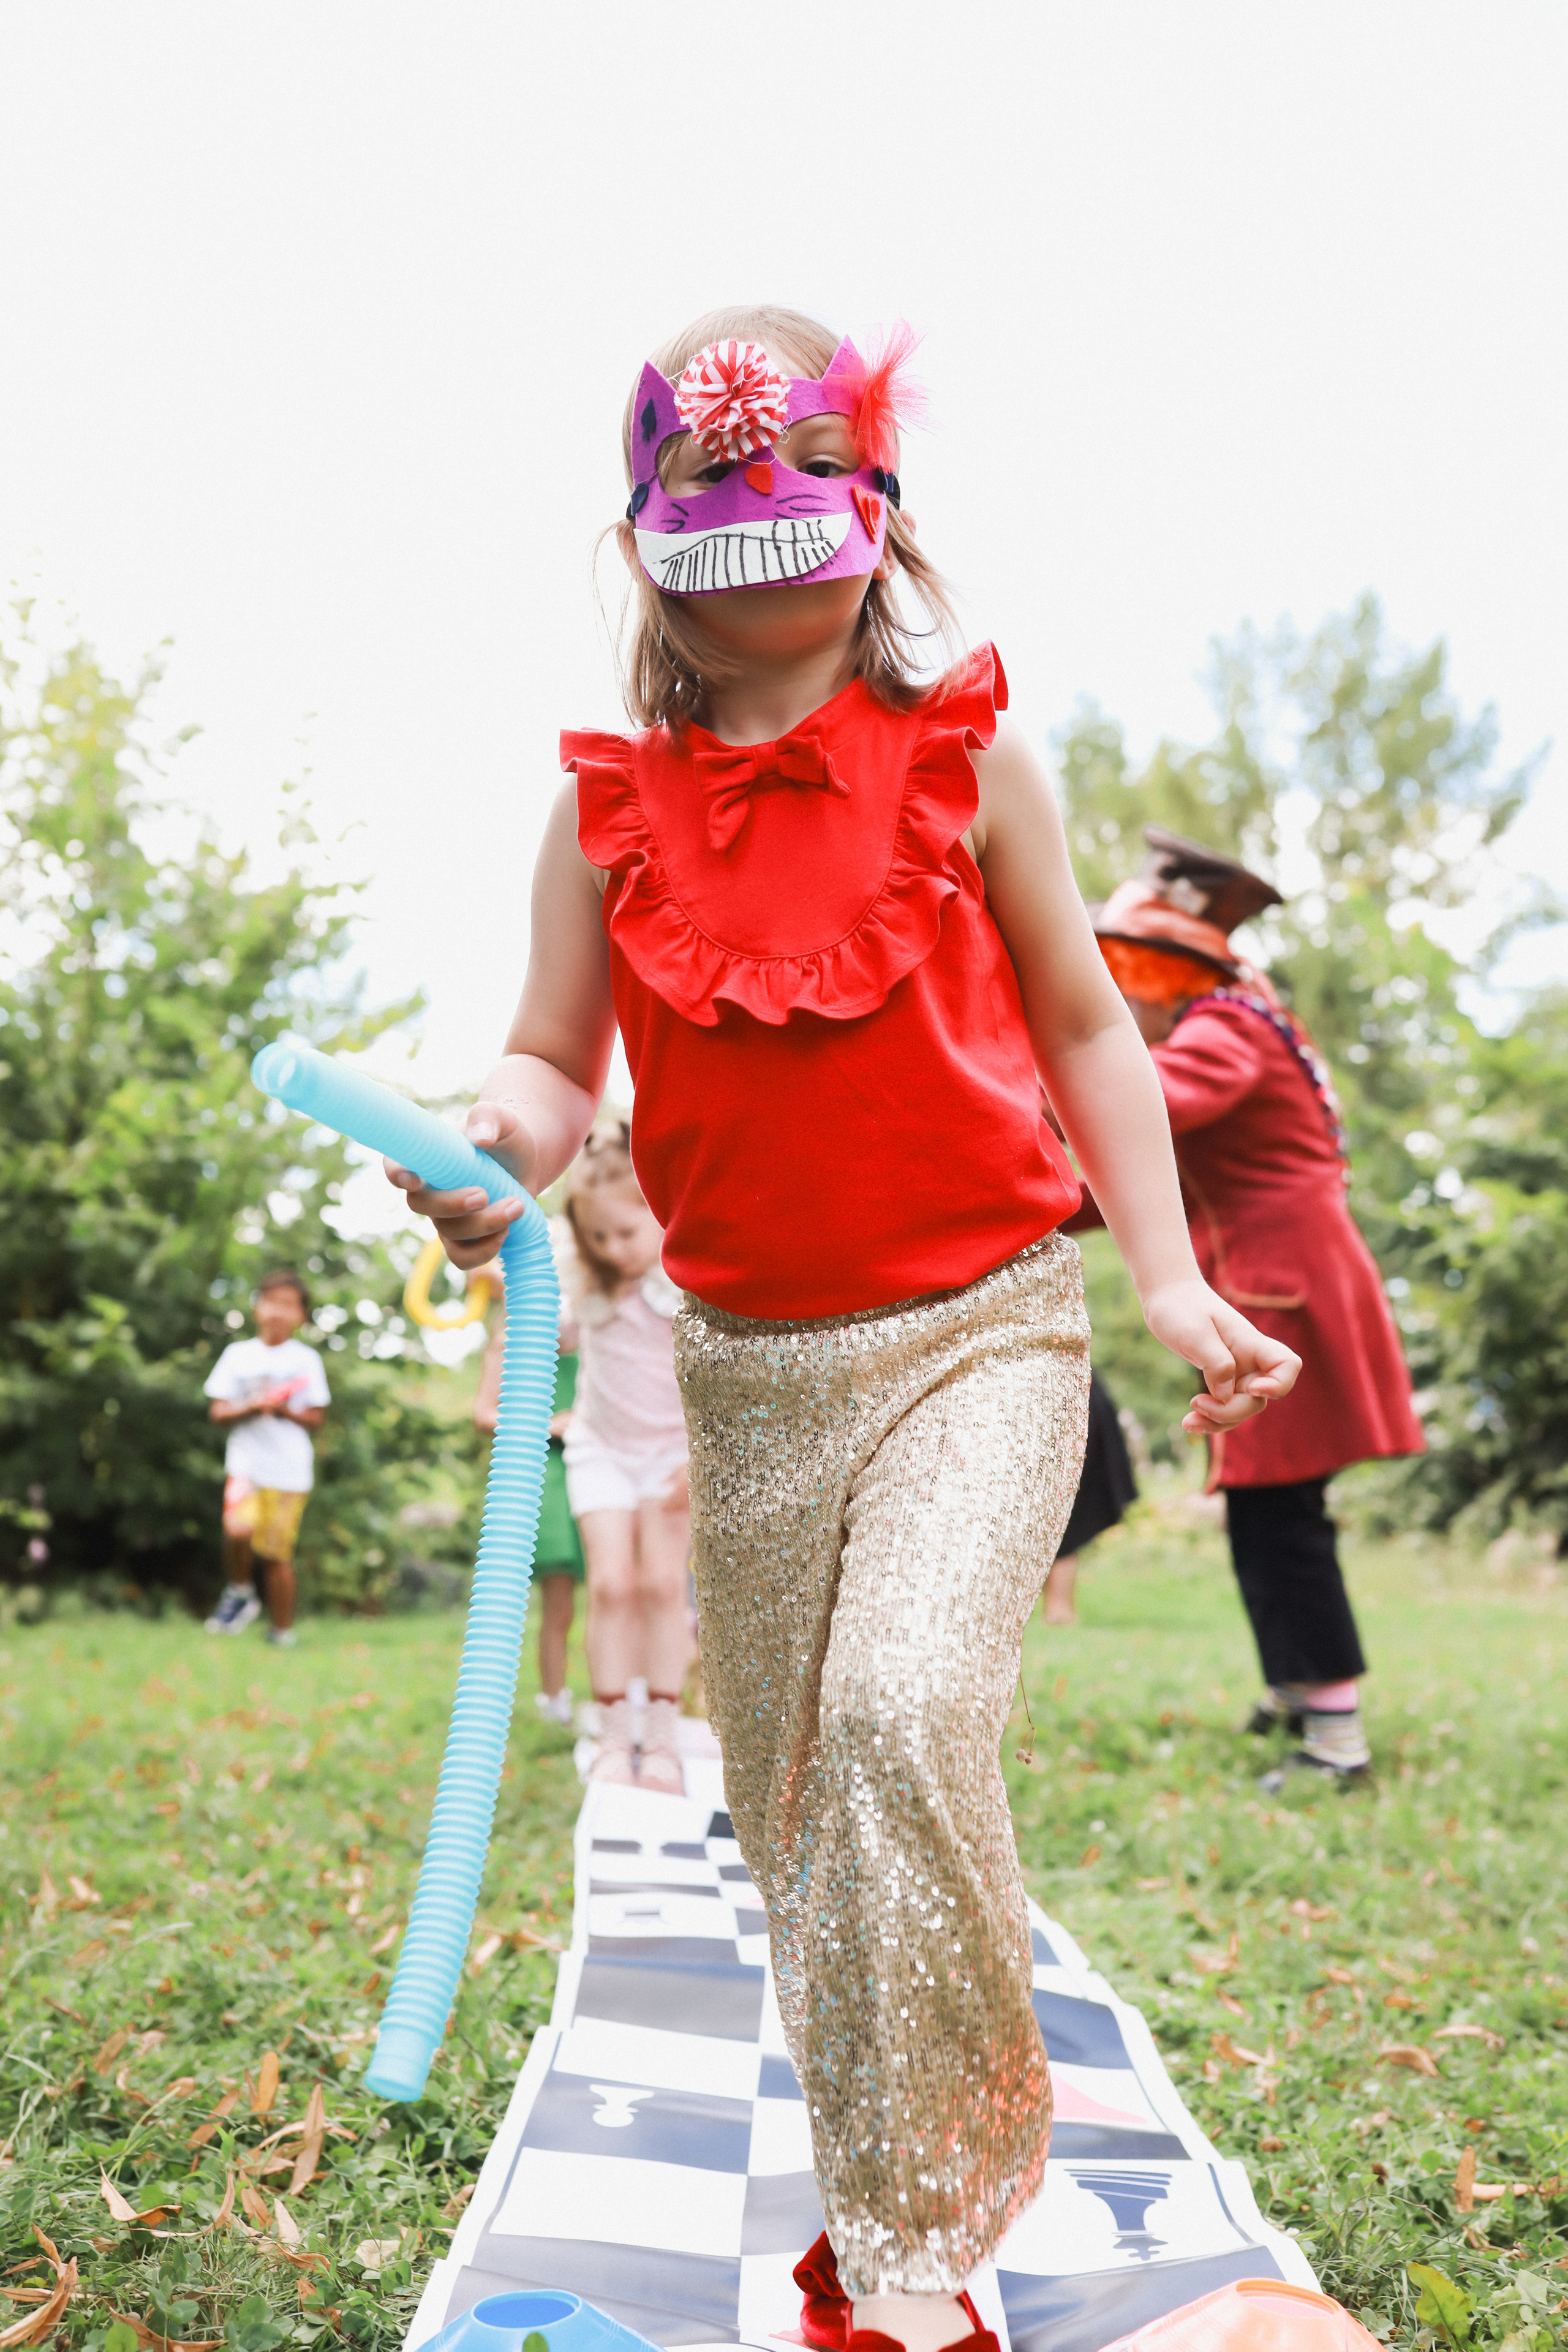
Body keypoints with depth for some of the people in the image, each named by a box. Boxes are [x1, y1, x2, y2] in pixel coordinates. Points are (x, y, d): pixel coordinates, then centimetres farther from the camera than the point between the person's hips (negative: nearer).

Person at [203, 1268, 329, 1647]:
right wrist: (251, 1407, -12)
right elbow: (218, 1413, 6)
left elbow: (316, 1418, 5)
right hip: (246, 1462, 0)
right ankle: (240, 1592, 2)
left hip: (289, 1470, 0)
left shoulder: (306, 1360, 6)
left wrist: (284, 1410, -13)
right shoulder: (238, 1354, 8)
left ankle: (282, 1632, 20)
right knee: (238, 1529, -26)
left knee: (277, 1555, 3)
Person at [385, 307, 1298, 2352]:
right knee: (793, 1808, 10)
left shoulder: (965, 756, -1)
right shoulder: (608, 806, 3)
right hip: (751, 1371, 3)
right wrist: (495, 1137, -19)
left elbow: (1081, 1024, 6)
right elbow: (557, 1059, 5)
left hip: (983, 1334, -3)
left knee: (905, 1704, -25)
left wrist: (1169, 1275, 0)